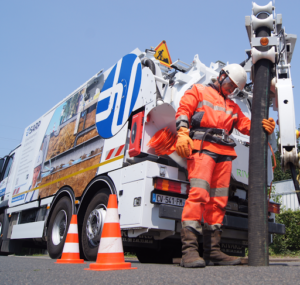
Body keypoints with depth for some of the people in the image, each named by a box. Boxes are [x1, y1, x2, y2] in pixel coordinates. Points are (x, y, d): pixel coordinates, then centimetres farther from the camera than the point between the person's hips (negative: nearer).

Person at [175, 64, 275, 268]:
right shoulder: (198, 91, 18)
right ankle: (189, 249, -24)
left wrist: (265, 127, -2)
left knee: (218, 201, 2)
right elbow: (183, 111, 2)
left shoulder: (233, 107, 33)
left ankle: (212, 252, 5)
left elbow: (247, 126, 20)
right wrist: (182, 134, -17)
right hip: (202, 146, -6)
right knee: (199, 194, -22)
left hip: (225, 153, 7)